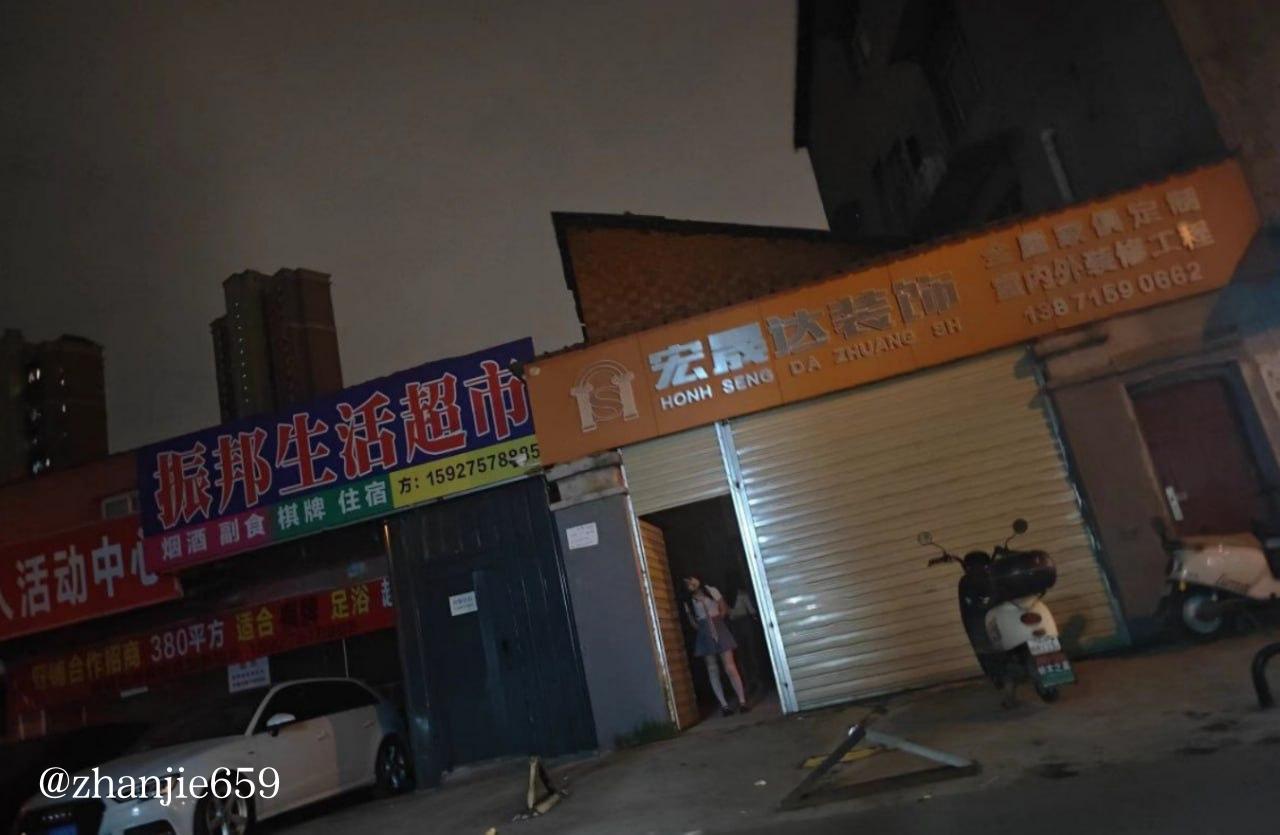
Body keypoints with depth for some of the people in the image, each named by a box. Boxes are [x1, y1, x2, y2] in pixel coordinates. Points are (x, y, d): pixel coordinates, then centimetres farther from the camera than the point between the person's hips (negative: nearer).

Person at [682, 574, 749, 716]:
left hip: (719, 630, -2)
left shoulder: (712, 591, 7)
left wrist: (718, 617, -6)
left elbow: (724, 609, 8)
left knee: (730, 667, -8)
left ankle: (742, 701, -5)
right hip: (705, 635, 2)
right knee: (713, 670, 0)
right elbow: (692, 621, 9)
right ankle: (724, 704, 5)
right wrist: (700, 627, -9)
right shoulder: (688, 601, 8)